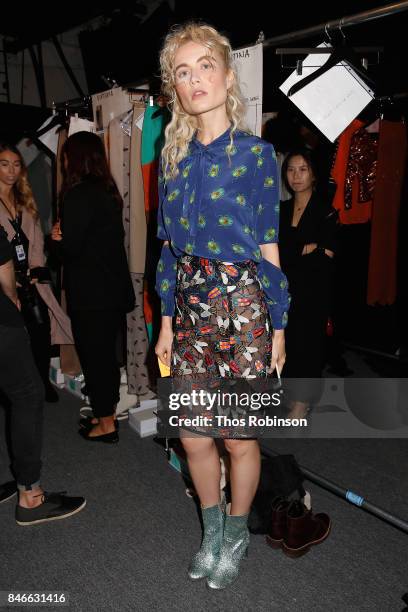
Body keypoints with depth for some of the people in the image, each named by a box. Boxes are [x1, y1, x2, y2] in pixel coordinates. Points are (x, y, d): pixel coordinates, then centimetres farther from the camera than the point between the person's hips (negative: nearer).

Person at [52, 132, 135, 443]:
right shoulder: (108, 191, 9)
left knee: (94, 354, 3)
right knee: (107, 352, 17)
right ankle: (108, 412, 32)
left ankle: (106, 423, 15)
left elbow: (71, 248, -17)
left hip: (90, 292, -8)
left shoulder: (78, 195, -17)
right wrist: (67, 235, 4)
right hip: (114, 288, 8)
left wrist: (60, 235, 4)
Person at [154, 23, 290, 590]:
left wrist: (278, 328, -4)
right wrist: (167, 322, 9)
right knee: (193, 436, 12)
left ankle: (236, 534, 36)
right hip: (190, 308, 5)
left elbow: (268, 250, -5)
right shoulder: (175, 158, 8)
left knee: (239, 437, 9)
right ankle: (212, 532, 38)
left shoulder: (256, 154, -5)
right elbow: (170, 247, 9)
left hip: (242, 308, -4)